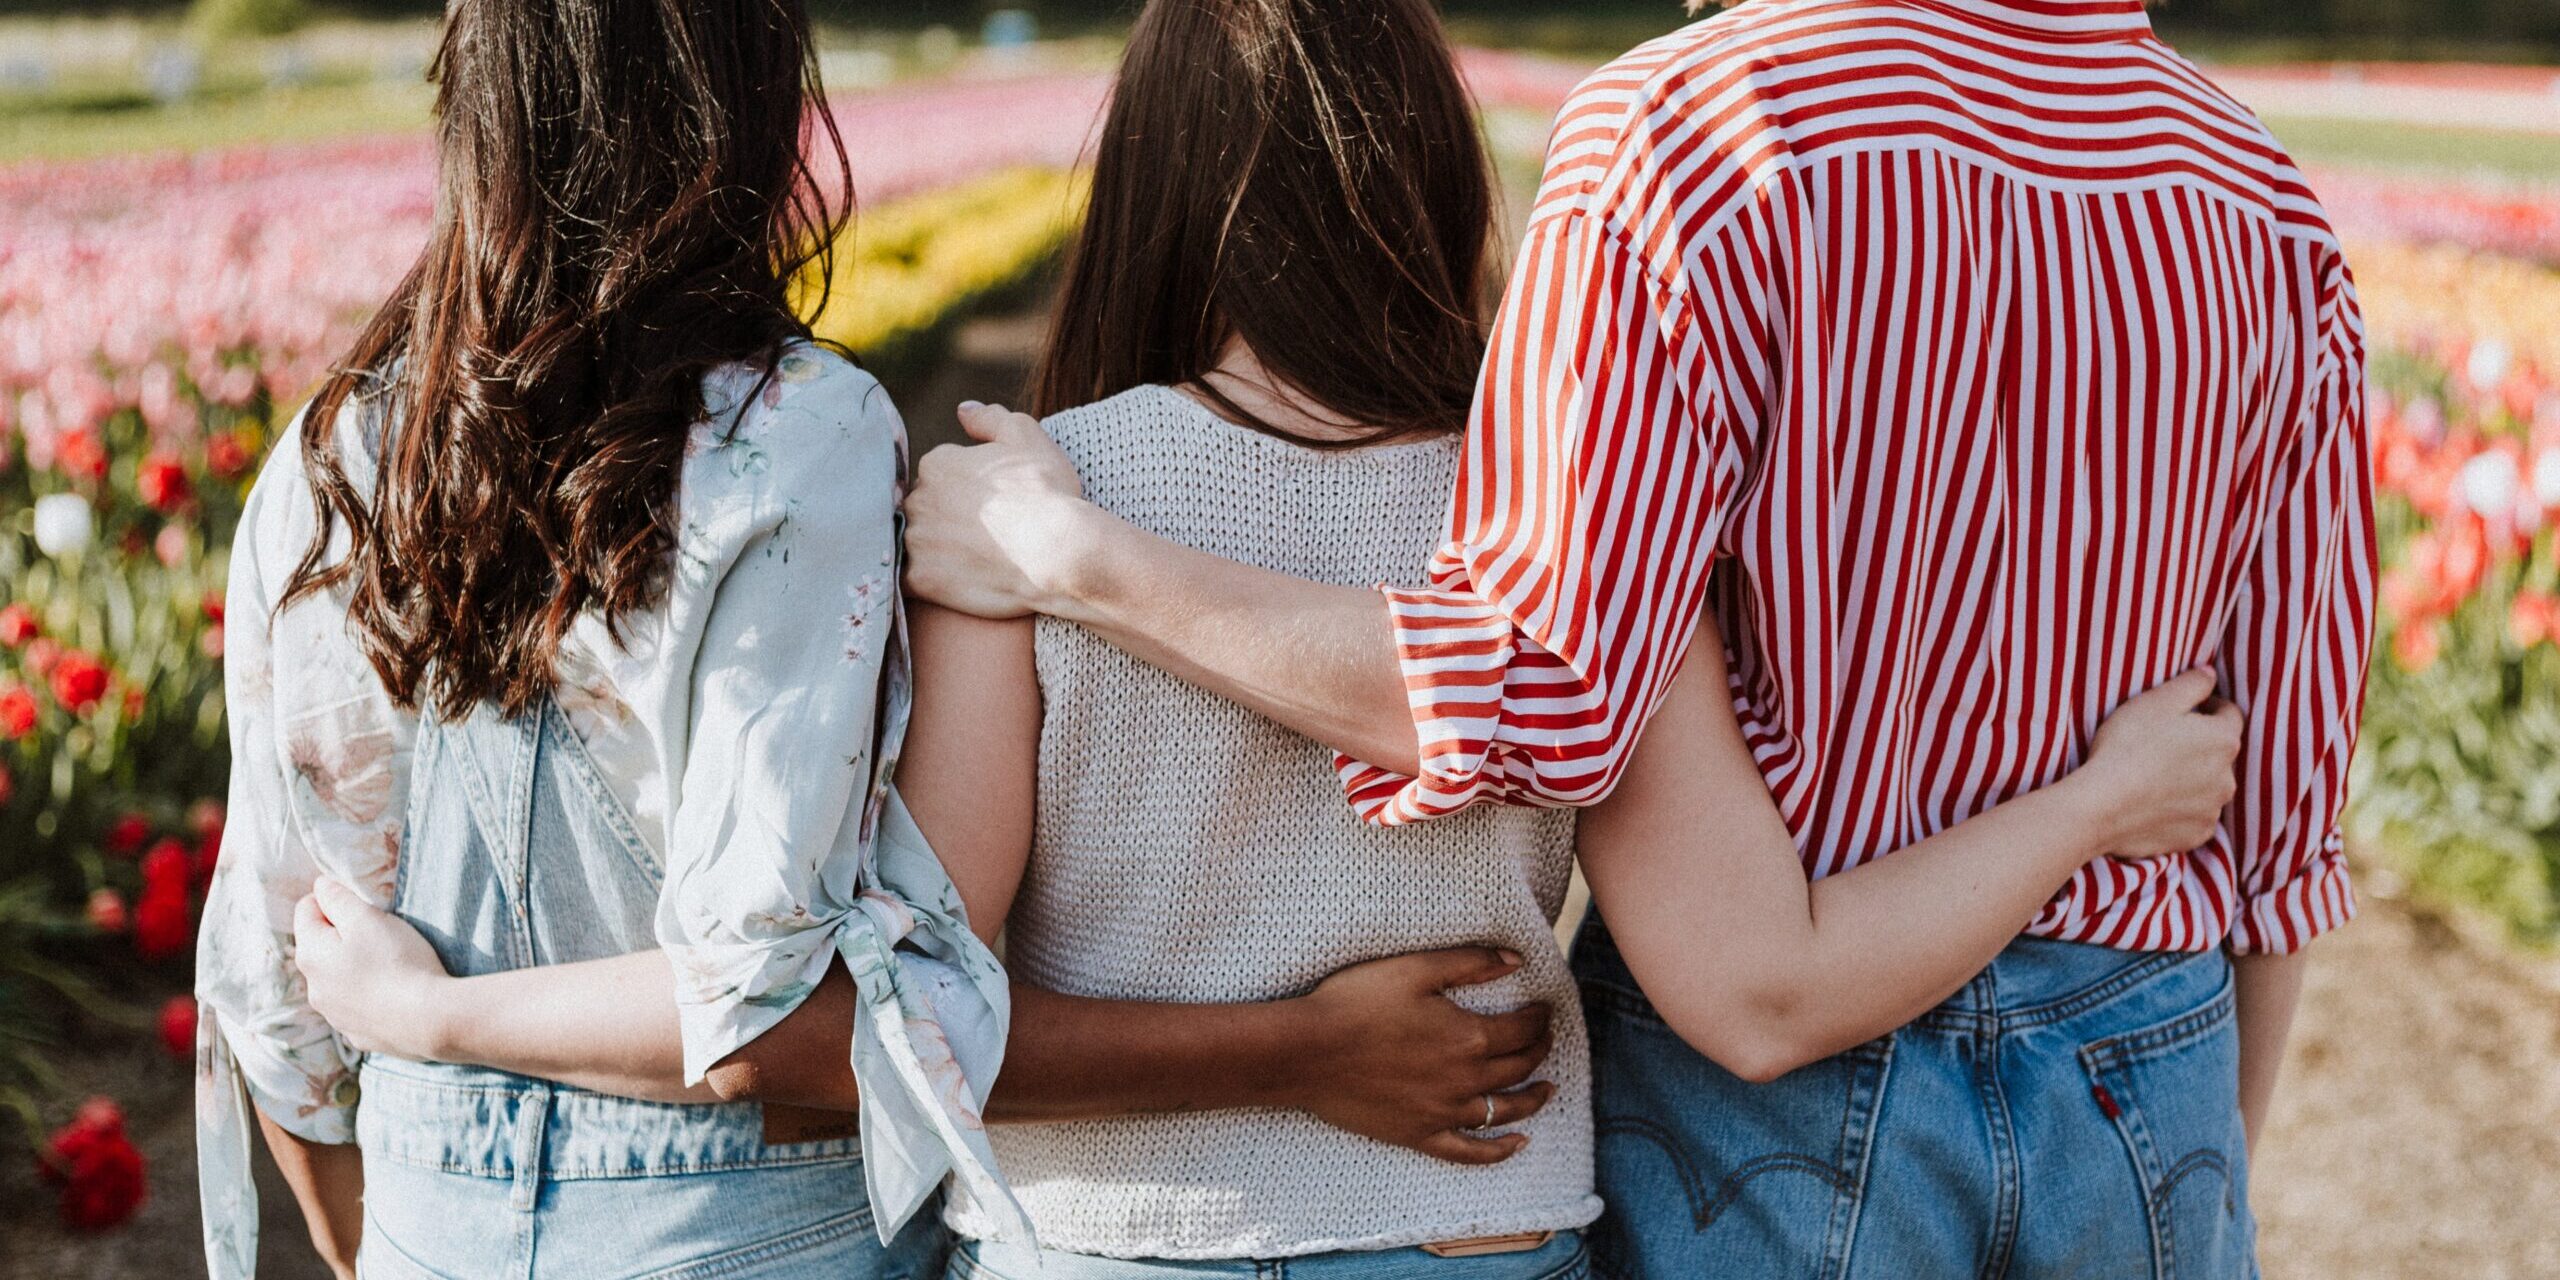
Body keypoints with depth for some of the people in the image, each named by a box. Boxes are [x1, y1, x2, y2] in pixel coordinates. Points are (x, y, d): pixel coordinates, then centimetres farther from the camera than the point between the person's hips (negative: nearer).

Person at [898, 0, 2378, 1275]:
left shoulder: (1688, 122, -18)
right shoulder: (2270, 207, -2)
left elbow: (1537, 686, -23)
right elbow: (2283, 807, 2)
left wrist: (1067, 558, -15)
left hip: (1772, 1118, -4)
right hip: (2150, 1093, 4)